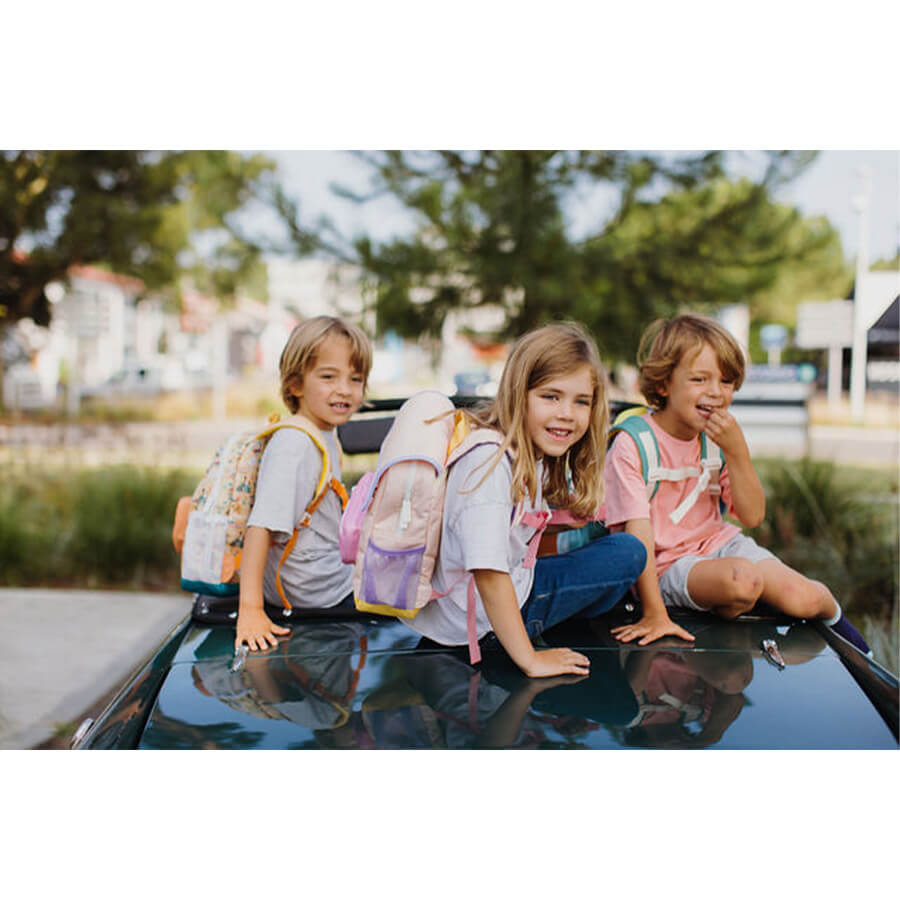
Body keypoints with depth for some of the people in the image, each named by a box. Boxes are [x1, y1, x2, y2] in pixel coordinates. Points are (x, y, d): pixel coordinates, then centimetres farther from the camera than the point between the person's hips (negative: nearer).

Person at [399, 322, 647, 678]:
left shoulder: (535, 456, 3)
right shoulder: (490, 462, -27)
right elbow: (488, 573, -32)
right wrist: (529, 659, -29)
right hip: (478, 623, -9)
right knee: (628, 553, -6)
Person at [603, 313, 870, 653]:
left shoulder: (718, 438, 0)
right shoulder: (632, 445, -19)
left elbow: (752, 517, -5)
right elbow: (638, 531, -23)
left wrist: (736, 450, -19)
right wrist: (654, 614, -28)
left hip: (719, 543, 5)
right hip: (669, 565, -5)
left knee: (801, 598, -15)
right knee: (742, 579, -34)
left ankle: (829, 609, 21)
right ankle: (725, 612, 1)